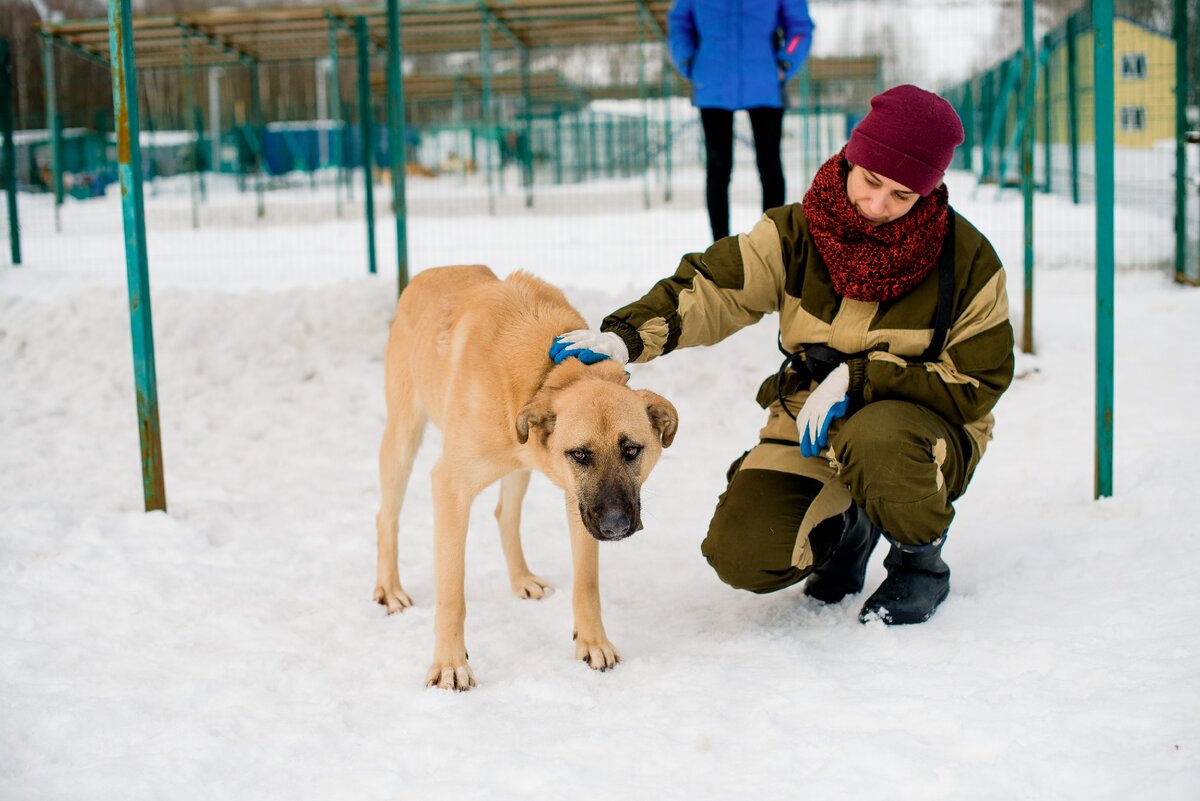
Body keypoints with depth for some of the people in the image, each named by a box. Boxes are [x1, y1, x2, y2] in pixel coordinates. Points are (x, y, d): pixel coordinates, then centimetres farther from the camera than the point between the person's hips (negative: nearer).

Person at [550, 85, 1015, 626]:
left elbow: (974, 384, -12)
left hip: (928, 433, -2)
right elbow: (711, 290, -14)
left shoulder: (965, 259, -13)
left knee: (873, 440, -39)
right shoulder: (799, 233, -7)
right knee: (742, 555, -17)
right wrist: (624, 336, -33)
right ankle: (849, 524, 17)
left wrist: (858, 377, -24)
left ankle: (922, 558, -5)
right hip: (810, 423, 3)